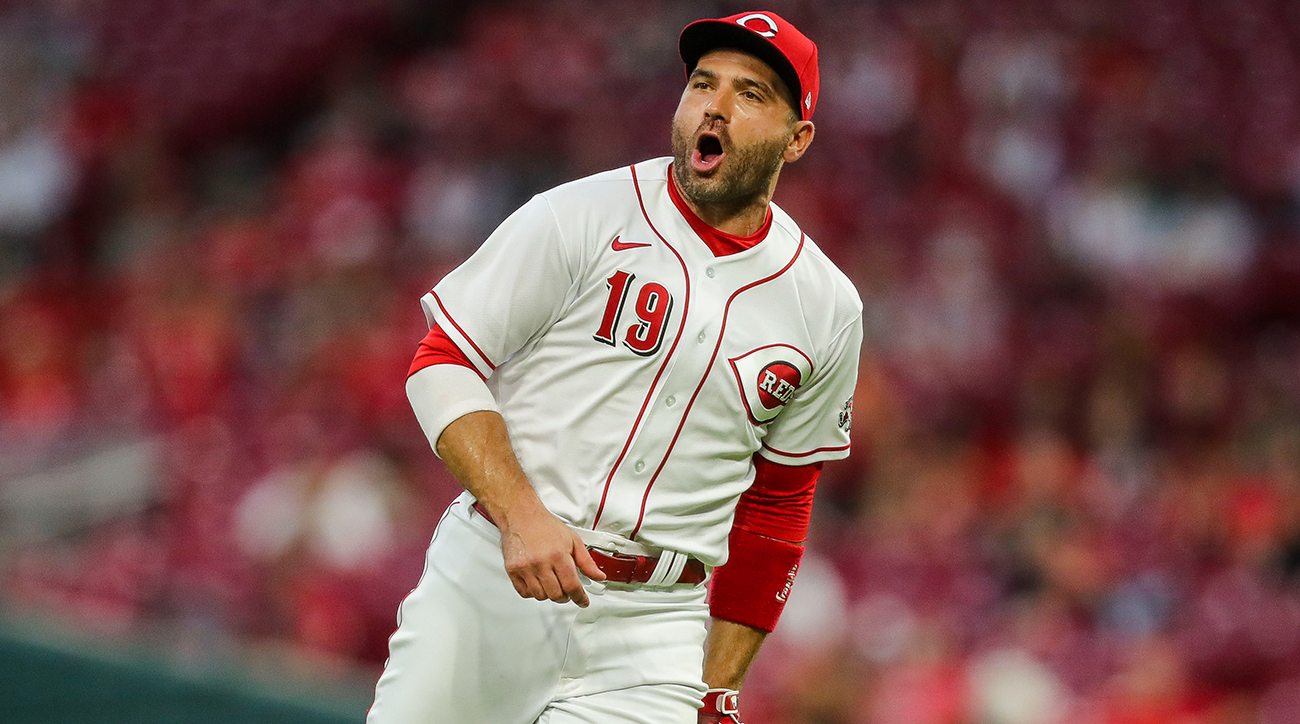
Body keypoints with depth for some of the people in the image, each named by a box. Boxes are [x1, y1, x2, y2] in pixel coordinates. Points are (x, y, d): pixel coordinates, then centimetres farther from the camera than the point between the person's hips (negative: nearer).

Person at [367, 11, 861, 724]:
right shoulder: (583, 218, -4)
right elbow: (443, 367, -5)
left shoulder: (827, 312, 6)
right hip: (486, 585, -1)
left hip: (654, 626, 1)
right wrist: (522, 516, -19)